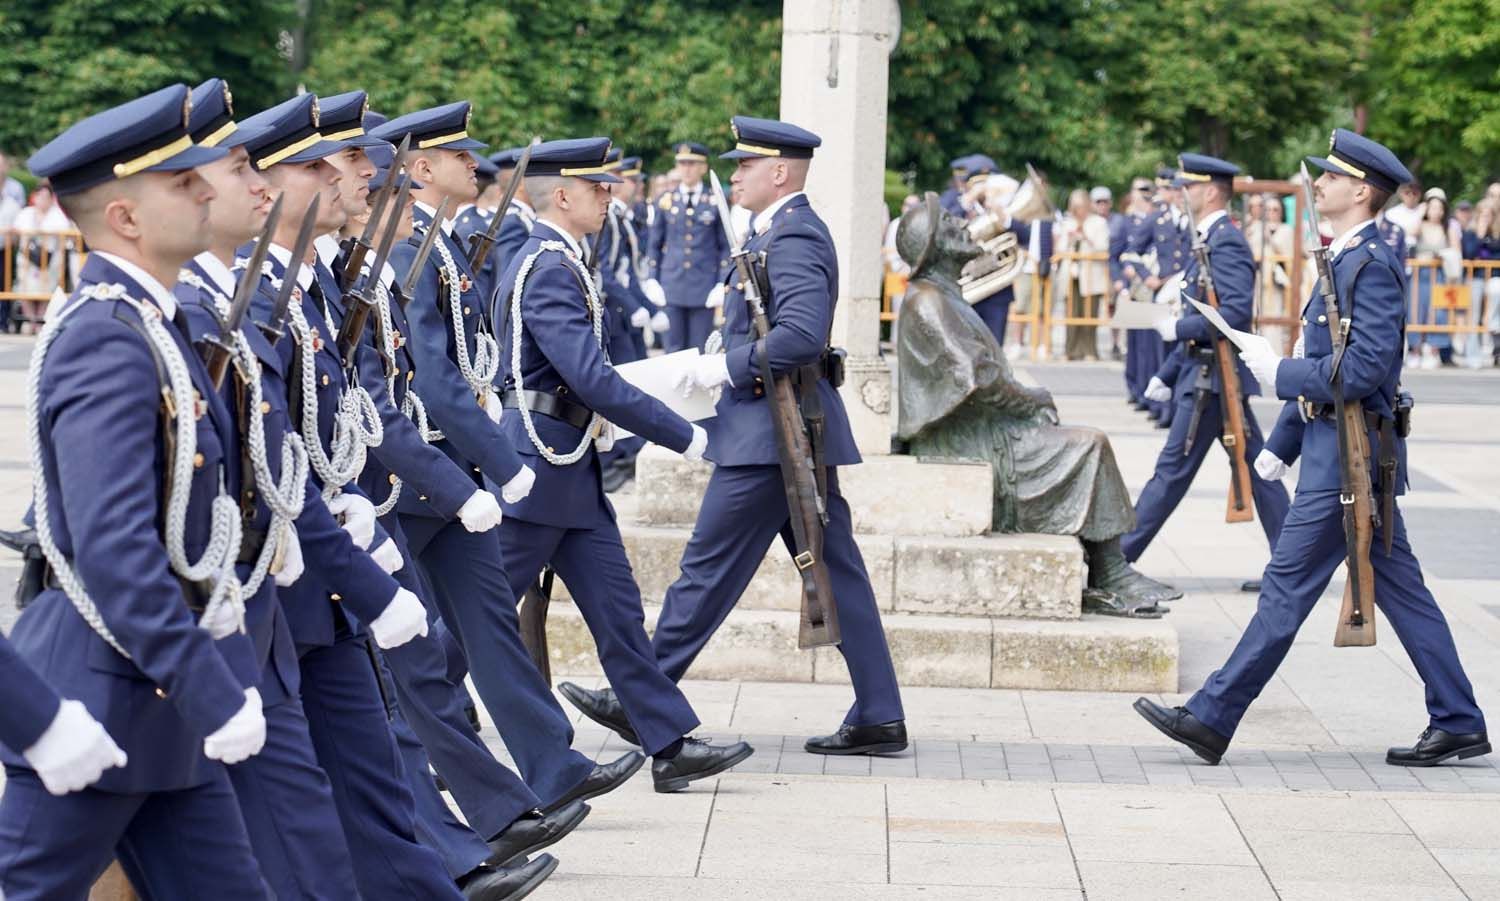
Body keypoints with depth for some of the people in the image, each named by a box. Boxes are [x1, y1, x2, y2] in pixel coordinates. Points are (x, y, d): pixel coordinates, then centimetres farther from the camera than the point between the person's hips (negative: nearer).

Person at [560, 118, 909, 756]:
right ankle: (878, 717, 11)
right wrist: (730, 359, 12)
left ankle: (638, 702, 7)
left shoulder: (792, 238, -16)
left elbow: (802, 336, -28)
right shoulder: (786, 231, 16)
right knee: (835, 573, 9)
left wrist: (729, 366, -18)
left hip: (769, 436, -11)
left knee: (709, 567, -2)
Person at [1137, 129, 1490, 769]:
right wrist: (1281, 444, 21)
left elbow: (1366, 368, -24)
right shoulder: (1344, 261, 16)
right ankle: (1457, 724, 15)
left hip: (1349, 459, -10)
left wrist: (1281, 374, -14)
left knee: (1288, 588, -5)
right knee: (1400, 591, 11)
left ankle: (1212, 721, -1)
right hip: (1336, 450, 10)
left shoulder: (1373, 266, -15)